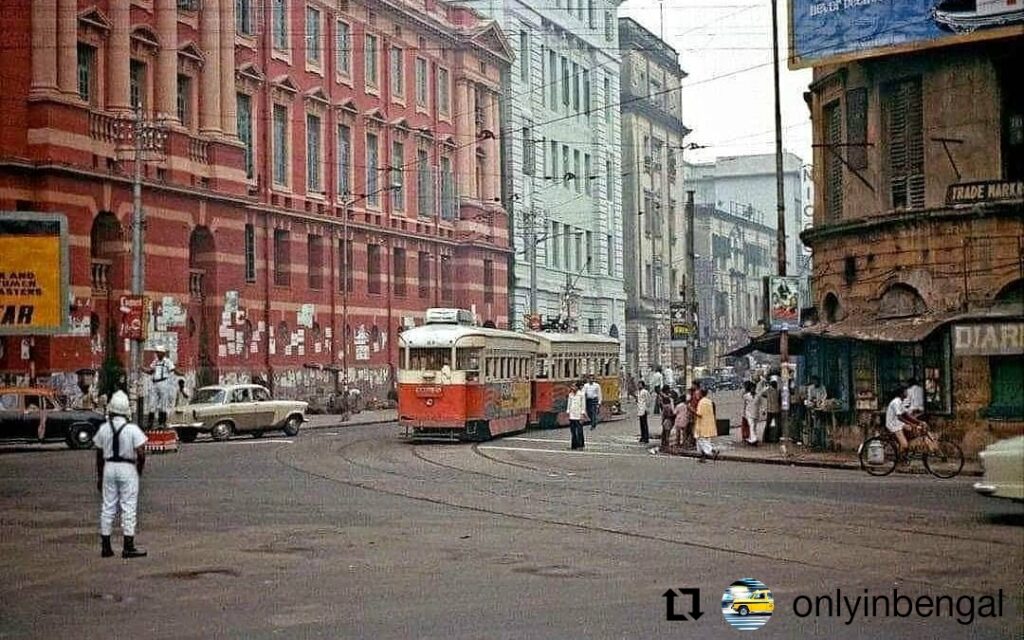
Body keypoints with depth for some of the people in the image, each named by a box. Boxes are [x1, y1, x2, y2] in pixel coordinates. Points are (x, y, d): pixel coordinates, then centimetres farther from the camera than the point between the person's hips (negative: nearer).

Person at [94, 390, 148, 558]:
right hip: (128, 469, -4)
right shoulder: (133, 429, -11)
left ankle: (105, 546, 13)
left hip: (109, 468, 4)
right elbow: (141, 454, -14)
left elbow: (99, 455, 7)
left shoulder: (103, 429, 0)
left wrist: (99, 477, 16)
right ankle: (128, 547, 0)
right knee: (128, 508, 1)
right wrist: (139, 471, 3)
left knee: (107, 507, 10)